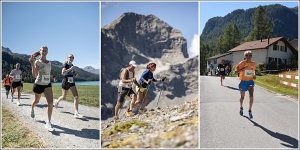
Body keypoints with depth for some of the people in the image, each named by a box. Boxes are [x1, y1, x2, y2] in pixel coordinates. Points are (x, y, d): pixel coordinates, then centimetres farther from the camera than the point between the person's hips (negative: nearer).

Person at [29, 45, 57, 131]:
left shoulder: (49, 62, 7)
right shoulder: (37, 62, -9)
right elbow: (35, 75, -21)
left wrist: (53, 77, 8)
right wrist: (32, 64, -31)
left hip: (47, 84, 3)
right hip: (38, 85, -3)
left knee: (50, 102, -17)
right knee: (36, 101, 20)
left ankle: (48, 123, -14)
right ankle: (32, 110, 58)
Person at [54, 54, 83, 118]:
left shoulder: (72, 65, 11)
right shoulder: (65, 64, -8)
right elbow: (63, 73, -22)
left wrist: (75, 74, 5)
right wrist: (70, 69, -26)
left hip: (72, 82, 5)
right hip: (65, 82, -5)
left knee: (76, 96, -13)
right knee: (64, 97, 12)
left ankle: (76, 113, -16)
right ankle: (57, 102, 48)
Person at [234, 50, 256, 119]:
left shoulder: (253, 63, 0)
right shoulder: (241, 63, -11)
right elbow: (235, 71, -17)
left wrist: (254, 75, -2)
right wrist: (243, 68, -29)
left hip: (250, 81, 2)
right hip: (243, 82, -2)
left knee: (251, 95, -20)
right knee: (242, 97, 13)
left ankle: (250, 111, -7)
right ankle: (241, 108, 41)